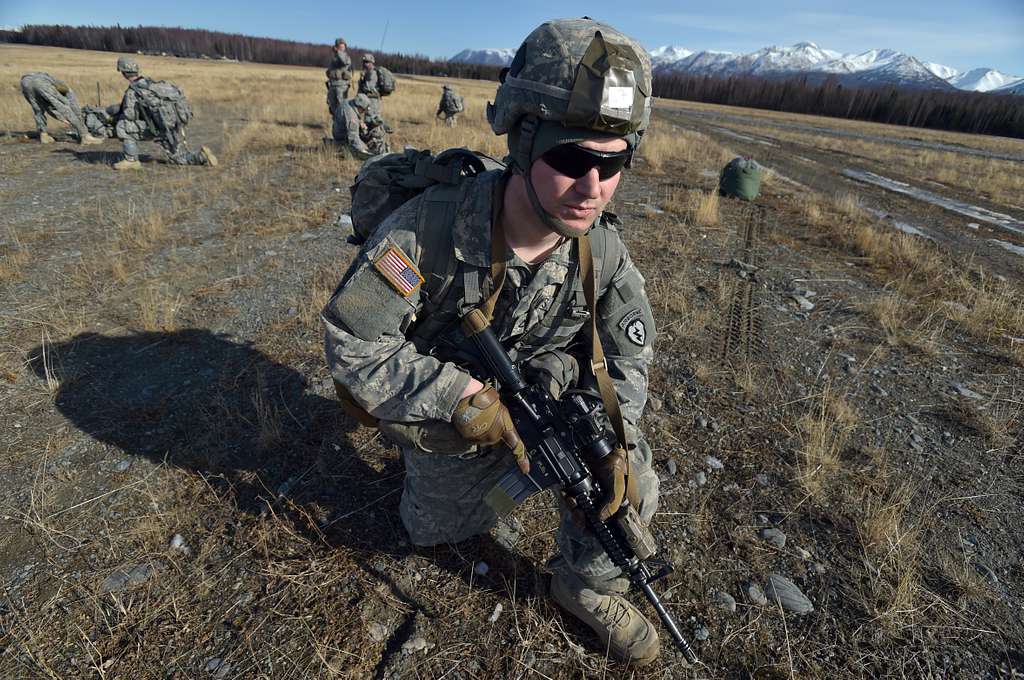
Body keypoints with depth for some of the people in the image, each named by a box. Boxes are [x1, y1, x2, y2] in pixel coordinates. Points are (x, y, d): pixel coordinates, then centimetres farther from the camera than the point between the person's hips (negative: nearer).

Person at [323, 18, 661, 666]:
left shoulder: (602, 245, -21)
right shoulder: (428, 230, -34)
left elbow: (629, 348, -7)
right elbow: (349, 339, -27)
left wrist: (617, 438, -22)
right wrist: (463, 398, -32)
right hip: (446, 409, -1)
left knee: (632, 488, -13)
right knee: (441, 530, 20)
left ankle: (588, 586, 19)